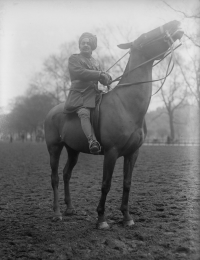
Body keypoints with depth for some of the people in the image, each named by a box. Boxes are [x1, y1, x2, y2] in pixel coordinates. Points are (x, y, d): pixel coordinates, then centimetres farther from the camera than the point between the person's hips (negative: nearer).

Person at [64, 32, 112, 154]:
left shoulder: (96, 62, 26)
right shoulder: (74, 58, 8)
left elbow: (104, 80, 25)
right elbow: (79, 72, -12)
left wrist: (107, 78, -1)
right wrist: (99, 74, -16)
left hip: (94, 94, 7)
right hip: (79, 93, -7)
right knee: (84, 113, -32)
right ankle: (92, 141, -48)